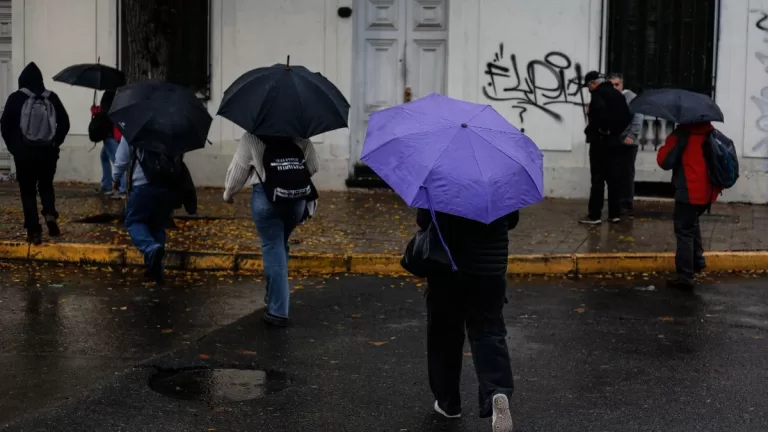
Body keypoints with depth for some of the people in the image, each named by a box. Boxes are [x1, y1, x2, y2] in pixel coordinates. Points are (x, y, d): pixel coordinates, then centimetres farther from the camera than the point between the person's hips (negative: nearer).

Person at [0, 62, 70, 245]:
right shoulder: (52, 98, 2)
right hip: (48, 152, 2)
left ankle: (34, 231, -1)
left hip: (24, 153, -2)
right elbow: (64, 123, 3)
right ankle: (50, 214, -4)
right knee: (46, 185, 21)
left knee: (28, 191, 5)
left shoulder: (16, 98, -4)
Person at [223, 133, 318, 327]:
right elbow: (313, 167, 8)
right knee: (281, 246, 22)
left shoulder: (251, 138, -2)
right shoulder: (299, 136, 5)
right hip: (297, 198, 3)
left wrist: (228, 193, 20)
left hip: (266, 197, -3)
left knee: (273, 249, 0)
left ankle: (278, 311, -4)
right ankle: (274, 296, 30)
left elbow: (238, 170, 3)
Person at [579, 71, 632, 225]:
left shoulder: (599, 94, -12)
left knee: (598, 178, -5)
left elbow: (600, 112, -31)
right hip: (614, 140, 8)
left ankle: (595, 215, -4)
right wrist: (616, 130, 9)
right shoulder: (617, 94, 14)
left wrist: (596, 129, -17)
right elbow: (627, 116, 14)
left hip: (600, 140, -8)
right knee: (613, 178, 10)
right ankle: (615, 214, 12)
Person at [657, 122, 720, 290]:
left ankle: (685, 276, -8)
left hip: (689, 193, -7)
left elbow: (664, 161, -15)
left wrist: (667, 147, 3)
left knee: (684, 232, -4)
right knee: (692, 223, 30)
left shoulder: (681, 135, -11)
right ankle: (698, 259, 31)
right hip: (708, 192, 7)